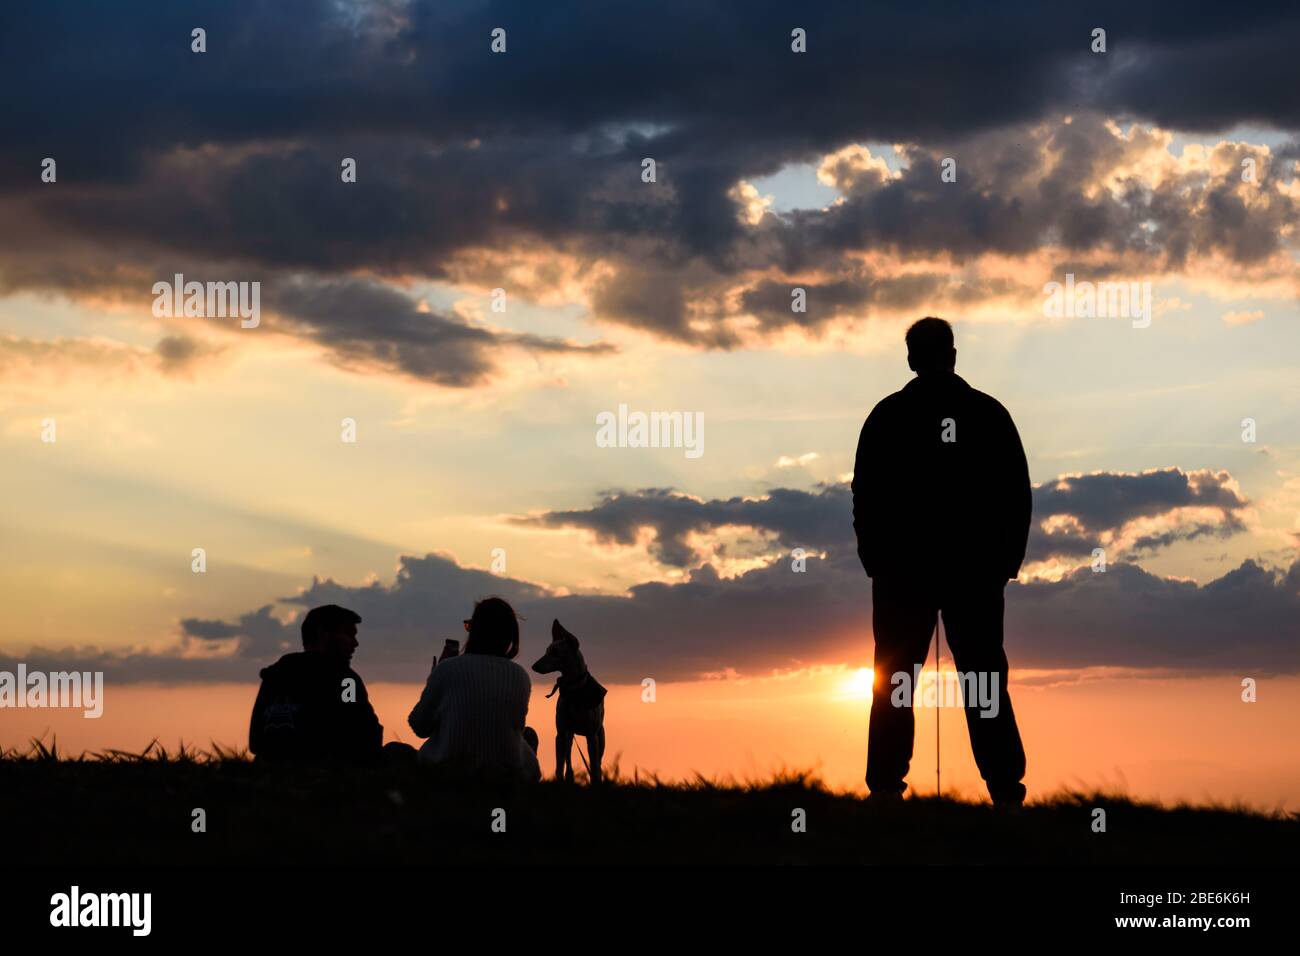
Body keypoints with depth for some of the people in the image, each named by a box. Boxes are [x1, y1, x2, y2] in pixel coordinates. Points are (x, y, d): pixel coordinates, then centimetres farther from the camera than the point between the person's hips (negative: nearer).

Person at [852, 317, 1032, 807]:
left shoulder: (887, 416, -1)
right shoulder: (989, 414, 1)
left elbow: (865, 495, 1)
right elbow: (1018, 494, 4)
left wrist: (874, 559, 9)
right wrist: (1008, 559, 11)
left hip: (901, 569, -1)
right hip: (976, 569, 1)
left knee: (893, 682, 4)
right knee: (985, 683, 5)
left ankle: (885, 788, -1)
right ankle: (1006, 790, 1)